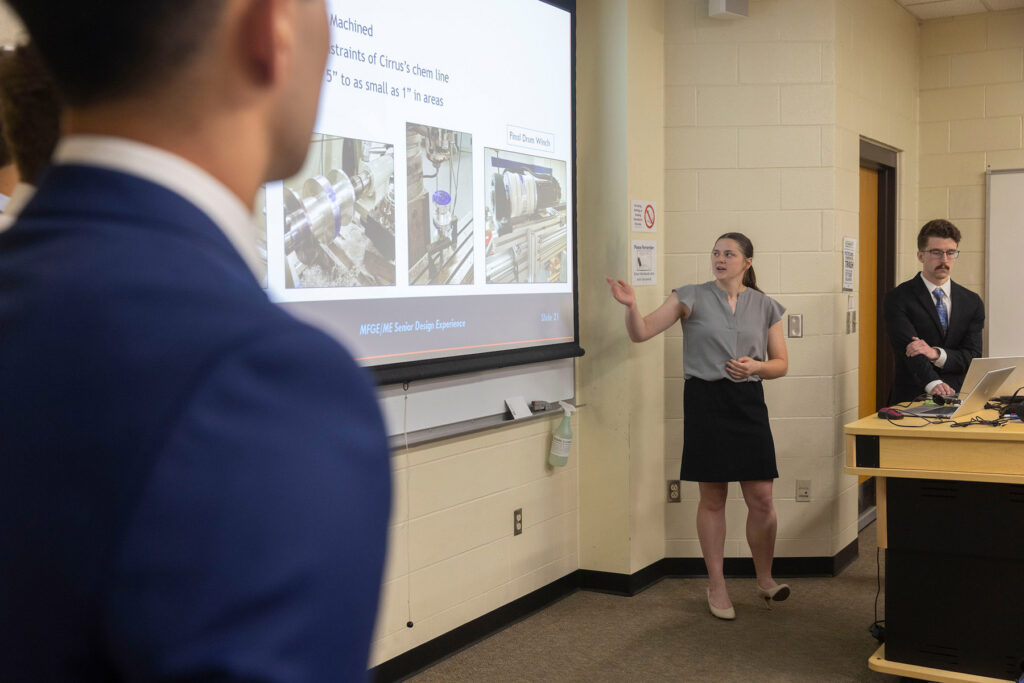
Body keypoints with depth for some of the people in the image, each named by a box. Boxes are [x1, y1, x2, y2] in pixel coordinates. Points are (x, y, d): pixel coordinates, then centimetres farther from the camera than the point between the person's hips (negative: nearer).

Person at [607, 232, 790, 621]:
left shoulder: (765, 307, 9)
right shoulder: (693, 298, 2)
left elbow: (781, 364, 11)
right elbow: (642, 332, -6)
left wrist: (756, 366, -10)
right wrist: (630, 306, -26)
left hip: (748, 402, 2)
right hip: (704, 400, -2)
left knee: (761, 498, 1)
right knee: (712, 498, 5)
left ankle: (765, 580, 22)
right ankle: (716, 587, 18)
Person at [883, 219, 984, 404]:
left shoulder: (972, 302, 13)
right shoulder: (897, 298, -1)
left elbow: (973, 357, 4)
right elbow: (907, 348, -15)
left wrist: (936, 354, -16)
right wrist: (933, 384, -32)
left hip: (958, 400, 3)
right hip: (911, 401, -3)